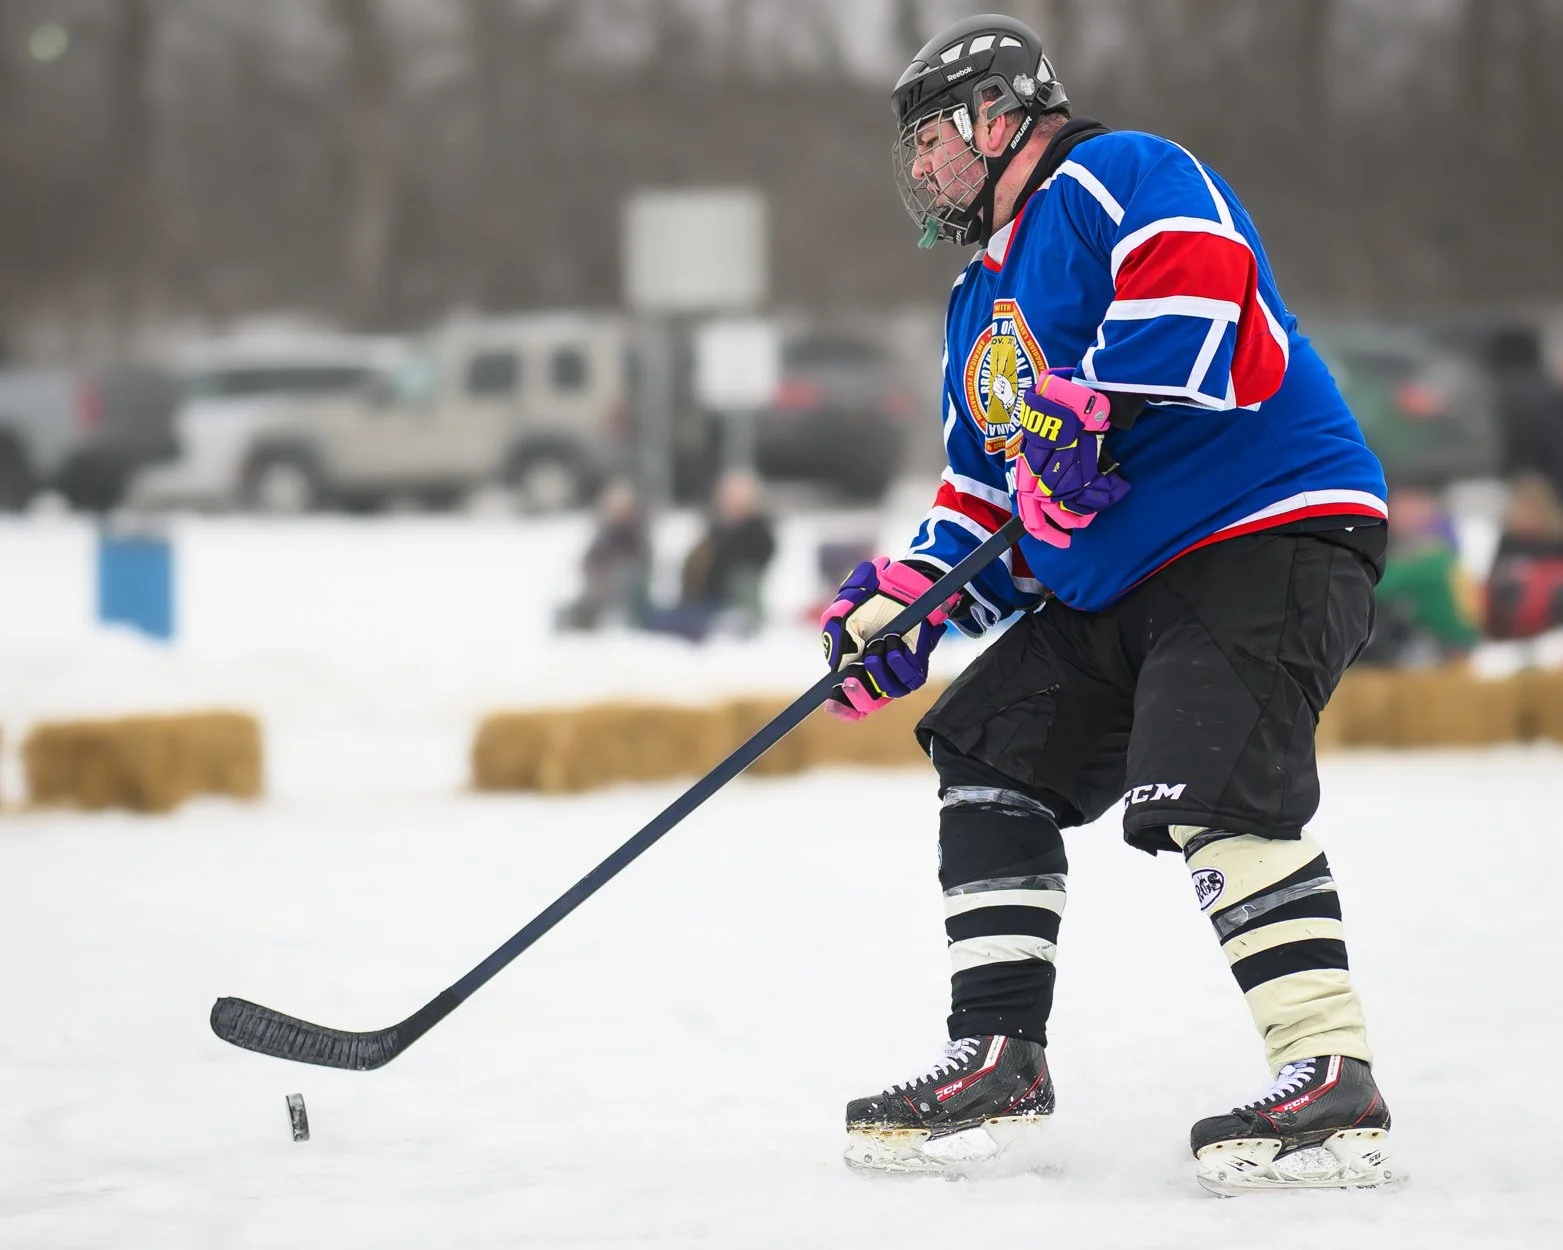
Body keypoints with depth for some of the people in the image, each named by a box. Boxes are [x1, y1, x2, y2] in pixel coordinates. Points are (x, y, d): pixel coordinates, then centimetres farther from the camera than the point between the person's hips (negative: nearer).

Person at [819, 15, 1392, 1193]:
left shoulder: (1114, 179, -6)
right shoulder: (982, 302, 24)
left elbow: (1199, 279, -27)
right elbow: (987, 494, 26)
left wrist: (1095, 402, -31)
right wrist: (903, 602, 11)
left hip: (1268, 537, -11)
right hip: (1112, 596, 11)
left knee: (1207, 786, -26)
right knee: (988, 754, 9)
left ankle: (1334, 1085, -27)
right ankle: (999, 1063, 11)